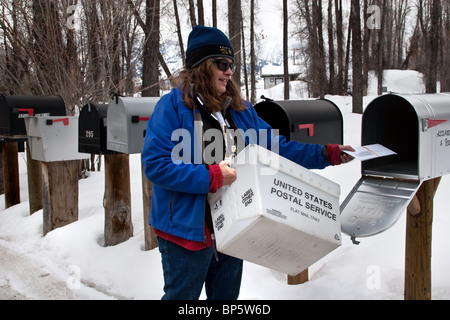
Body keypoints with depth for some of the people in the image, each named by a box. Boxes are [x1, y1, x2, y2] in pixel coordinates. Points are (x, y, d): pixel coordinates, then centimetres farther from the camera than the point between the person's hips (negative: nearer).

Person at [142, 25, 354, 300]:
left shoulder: (240, 110, 7)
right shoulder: (174, 104, -13)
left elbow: (279, 149, 10)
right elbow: (155, 164, -20)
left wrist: (327, 154, 2)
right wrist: (211, 177, -23)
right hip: (188, 230, -6)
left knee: (227, 295, 23)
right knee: (182, 296, 11)